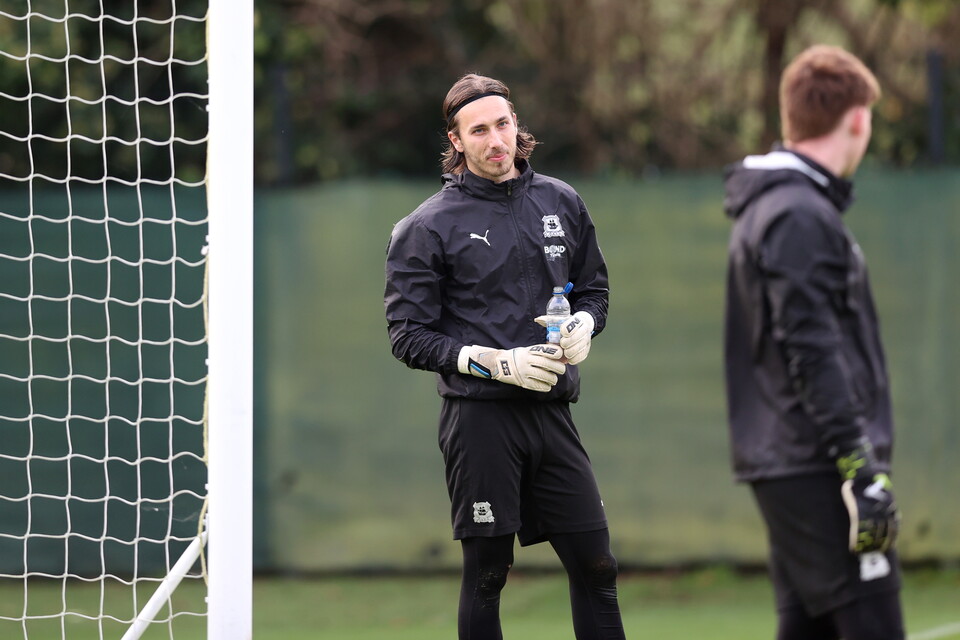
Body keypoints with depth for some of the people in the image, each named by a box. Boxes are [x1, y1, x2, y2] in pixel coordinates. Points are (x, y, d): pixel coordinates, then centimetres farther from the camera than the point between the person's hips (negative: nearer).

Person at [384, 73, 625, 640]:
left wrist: (583, 325, -2)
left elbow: (595, 289, 22)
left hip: (551, 411, 4)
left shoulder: (561, 203, 10)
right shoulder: (428, 226, -3)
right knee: (486, 574, 1)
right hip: (480, 416, -4)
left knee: (596, 565, 3)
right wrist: (496, 363, -16)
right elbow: (408, 336, -5)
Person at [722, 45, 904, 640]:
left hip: (783, 465, 10)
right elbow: (814, 356, -19)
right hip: (817, 470, -10)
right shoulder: (800, 218, -13)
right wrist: (862, 468, -22)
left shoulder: (772, 207, 19)